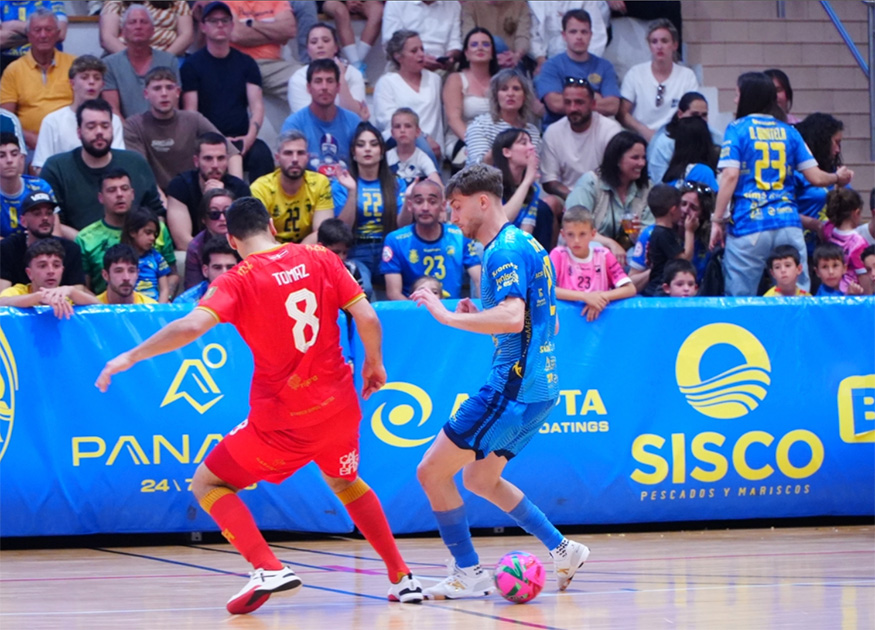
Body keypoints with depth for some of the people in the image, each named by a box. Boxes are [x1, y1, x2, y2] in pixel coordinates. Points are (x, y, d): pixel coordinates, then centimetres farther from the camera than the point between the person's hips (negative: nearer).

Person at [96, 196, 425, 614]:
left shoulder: (239, 281, -10)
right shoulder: (320, 259, 1)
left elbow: (191, 327, -25)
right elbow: (367, 318, -3)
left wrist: (131, 357, -15)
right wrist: (374, 363, 15)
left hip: (285, 419, -5)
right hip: (340, 406, 5)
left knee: (207, 485, 10)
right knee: (345, 482, 34)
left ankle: (268, 568, -11)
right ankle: (402, 578, 31)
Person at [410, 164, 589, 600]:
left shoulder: (505, 250, -14)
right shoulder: (523, 244, 17)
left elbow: (513, 318, -29)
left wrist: (449, 317, -23)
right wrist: (476, 318, 14)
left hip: (514, 385, -10)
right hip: (538, 384, 10)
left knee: (432, 471, -6)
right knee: (478, 478, 23)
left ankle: (468, 573, -1)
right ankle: (562, 550, 21)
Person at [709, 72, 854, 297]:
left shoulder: (737, 129, 2)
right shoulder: (788, 132, 12)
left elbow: (730, 176, -9)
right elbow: (816, 177, 10)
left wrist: (717, 220, -6)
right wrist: (837, 178, 31)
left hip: (748, 225, -3)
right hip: (788, 223, 3)